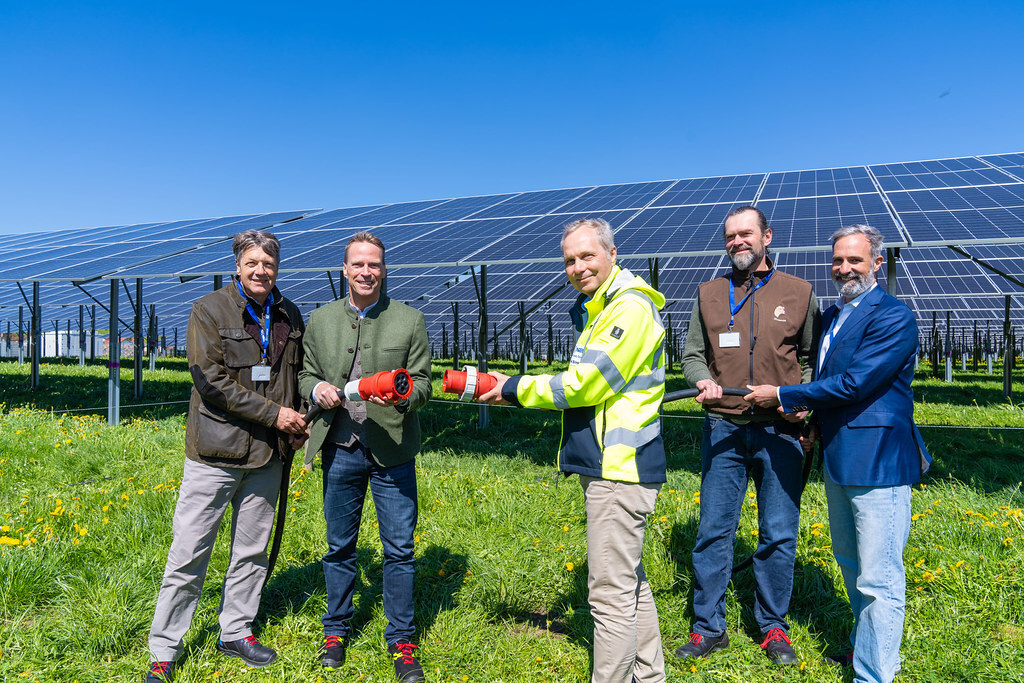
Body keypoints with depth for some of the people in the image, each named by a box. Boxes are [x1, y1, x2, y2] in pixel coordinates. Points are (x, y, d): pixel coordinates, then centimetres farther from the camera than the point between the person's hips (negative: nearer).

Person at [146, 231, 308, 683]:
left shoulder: (289, 316, 7)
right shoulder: (209, 311, -6)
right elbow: (211, 381, -14)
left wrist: (298, 420, 2)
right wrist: (272, 413, -15)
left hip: (267, 455, 5)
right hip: (215, 454, -4)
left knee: (252, 551, 15)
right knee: (189, 553, 3)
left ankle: (236, 632, 33)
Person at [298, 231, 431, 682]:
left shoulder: (410, 320, 0)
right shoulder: (321, 319, 7)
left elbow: (423, 382, 0)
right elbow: (305, 374, 14)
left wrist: (400, 394, -22)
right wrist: (316, 389, -9)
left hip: (392, 450, -2)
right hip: (339, 450, 2)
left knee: (399, 549, 4)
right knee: (339, 546, 15)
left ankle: (401, 641, 21)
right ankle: (336, 630, 34)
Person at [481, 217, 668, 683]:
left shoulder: (630, 307, -15)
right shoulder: (601, 309, 18)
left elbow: (584, 386, -19)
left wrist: (514, 389, -9)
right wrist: (514, 389, 9)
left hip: (620, 469, -11)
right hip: (608, 465, 11)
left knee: (611, 592, -3)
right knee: (630, 582, 20)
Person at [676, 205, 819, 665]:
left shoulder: (798, 293, 7)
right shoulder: (709, 294, 10)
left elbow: (813, 356, 10)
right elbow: (692, 354, 11)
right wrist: (703, 379, -10)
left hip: (779, 432, -1)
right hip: (723, 429, 1)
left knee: (779, 535, 7)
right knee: (713, 531, 5)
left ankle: (773, 627, 25)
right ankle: (708, 628, 19)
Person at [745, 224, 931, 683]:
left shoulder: (893, 317, -15)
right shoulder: (831, 316, 13)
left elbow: (853, 384, -21)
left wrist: (782, 396, -13)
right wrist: (806, 408, 3)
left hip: (878, 460, -9)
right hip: (838, 457, 9)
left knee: (879, 579, -1)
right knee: (850, 564, 24)